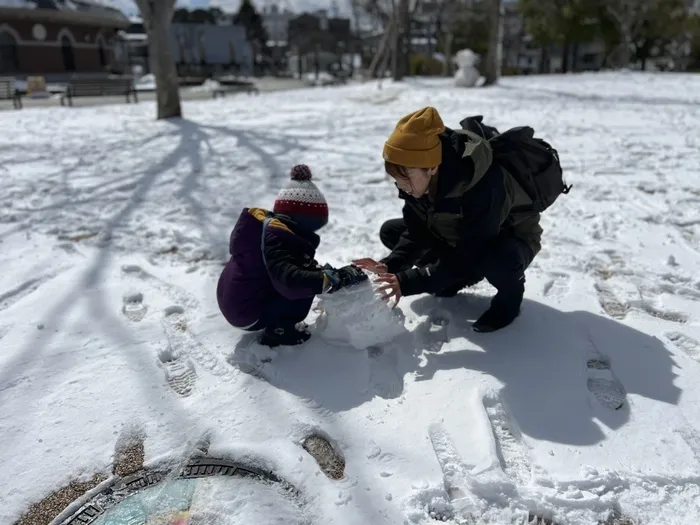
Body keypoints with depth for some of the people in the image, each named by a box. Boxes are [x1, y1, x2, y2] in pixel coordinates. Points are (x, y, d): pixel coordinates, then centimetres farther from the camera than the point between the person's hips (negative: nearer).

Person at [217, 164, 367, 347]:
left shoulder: (266, 225, 6)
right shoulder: (276, 238, -25)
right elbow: (289, 280, -39)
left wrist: (325, 272, -3)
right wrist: (337, 278, -37)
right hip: (248, 312, -10)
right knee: (304, 286, -19)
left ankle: (277, 325, 12)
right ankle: (277, 331, -4)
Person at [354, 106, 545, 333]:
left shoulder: (484, 187, -40)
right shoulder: (418, 179, -19)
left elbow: (468, 257, -35)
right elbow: (417, 232, -9)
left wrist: (408, 282, -37)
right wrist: (391, 265, -26)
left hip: (513, 236, -6)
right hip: (459, 235, 7)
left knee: (499, 260, -43)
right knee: (390, 231, -4)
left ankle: (510, 293, -7)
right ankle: (456, 277, 7)